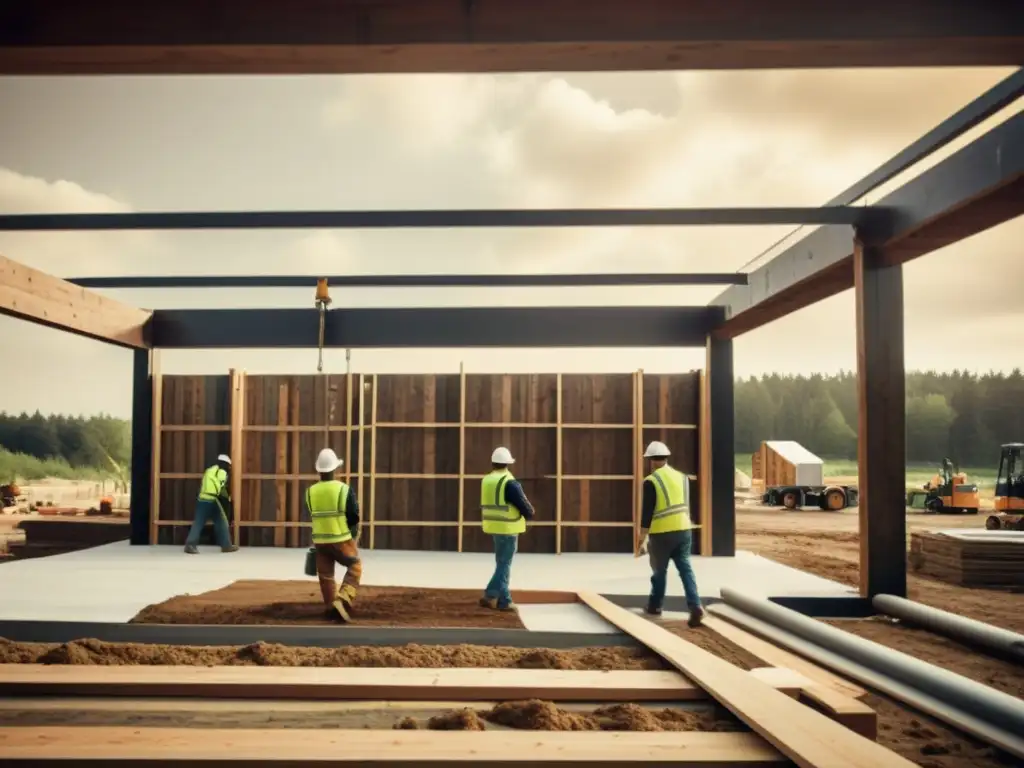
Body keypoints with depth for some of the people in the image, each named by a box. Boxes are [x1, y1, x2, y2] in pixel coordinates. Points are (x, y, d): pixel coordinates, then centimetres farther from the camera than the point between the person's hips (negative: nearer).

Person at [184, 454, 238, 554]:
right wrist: (228, 498, 5)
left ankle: (190, 545, -8)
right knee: (222, 522, 5)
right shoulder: (222, 472, -2)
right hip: (212, 501, -7)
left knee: (198, 523, 2)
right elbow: (221, 489, -9)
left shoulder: (208, 471, 23)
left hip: (201, 500, 7)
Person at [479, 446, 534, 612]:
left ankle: (504, 600, 16)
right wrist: (530, 514, 7)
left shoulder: (486, 480, 6)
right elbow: (523, 504, -13)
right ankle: (490, 596, -2)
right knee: (504, 564, 0)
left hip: (493, 526, 8)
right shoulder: (510, 483, -18)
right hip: (507, 528, -8)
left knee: (502, 563, 14)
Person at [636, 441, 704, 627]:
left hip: (662, 533, -4)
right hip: (684, 530, 4)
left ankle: (654, 606, 28)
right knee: (686, 569, 3)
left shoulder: (651, 481, -8)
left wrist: (643, 540, -8)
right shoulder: (682, 477, 11)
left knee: (659, 570, 12)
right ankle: (695, 606, -12)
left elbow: (647, 512, -11)